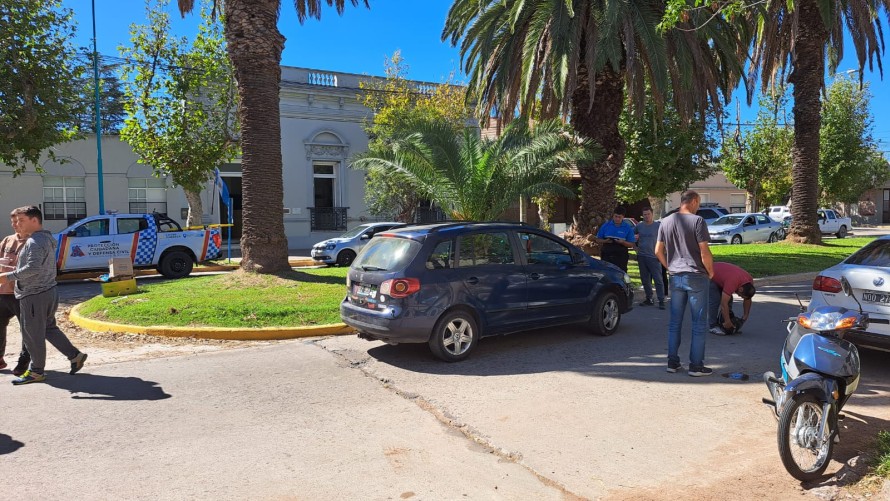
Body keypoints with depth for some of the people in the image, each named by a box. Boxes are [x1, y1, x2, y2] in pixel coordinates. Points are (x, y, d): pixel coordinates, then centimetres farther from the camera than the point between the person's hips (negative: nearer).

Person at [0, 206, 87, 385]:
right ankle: (75, 355, 18)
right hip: (49, 291, 10)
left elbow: (33, 267, -28)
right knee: (49, 328, 19)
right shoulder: (47, 238, 13)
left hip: (34, 295, -10)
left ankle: (36, 372, 11)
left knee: (32, 334, 1)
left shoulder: (34, 242, -17)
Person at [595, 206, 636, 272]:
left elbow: (631, 244, 3)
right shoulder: (606, 225, 7)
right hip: (606, 257, 1)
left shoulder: (628, 227, 4)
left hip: (621, 258, -1)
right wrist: (605, 241, -11)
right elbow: (598, 240, 11)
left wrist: (622, 242, -17)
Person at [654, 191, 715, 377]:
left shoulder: (666, 222, 7)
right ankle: (696, 365, 6)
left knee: (675, 322, 12)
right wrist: (710, 271, 0)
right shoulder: (697, 221, -11)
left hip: (676, 277, 5)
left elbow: (658, 251, 8)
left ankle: (672, 362, 16)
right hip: (696, 277, -5)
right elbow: (705, 252, -14)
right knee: (699, 323, 4)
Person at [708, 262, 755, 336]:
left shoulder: (749, 282, -15)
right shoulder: (732, 282, -40)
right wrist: (727, 322, -34)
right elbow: (724, 304, -39)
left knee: (728, 299, 3)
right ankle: (713, 326, -11)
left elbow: (747, 300, 1)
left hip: (720, 276, 8)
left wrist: (745, 316, 1)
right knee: (715, 300, -17)